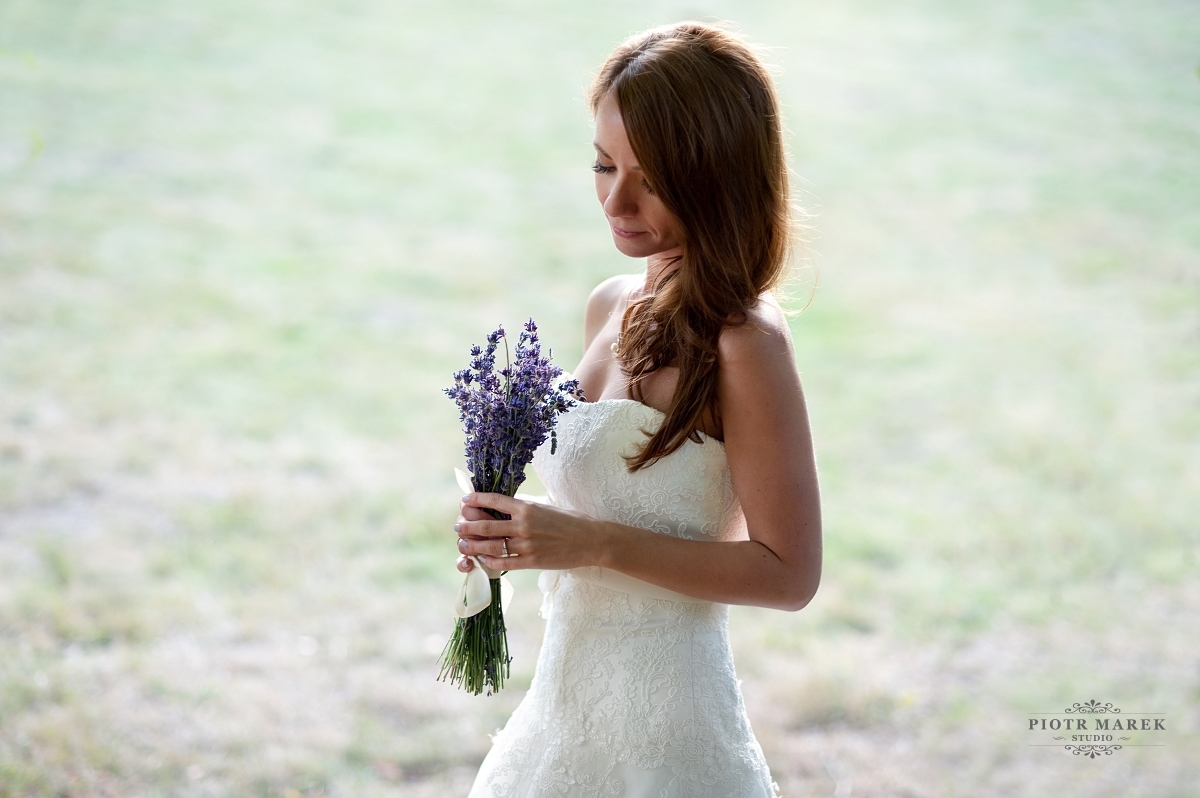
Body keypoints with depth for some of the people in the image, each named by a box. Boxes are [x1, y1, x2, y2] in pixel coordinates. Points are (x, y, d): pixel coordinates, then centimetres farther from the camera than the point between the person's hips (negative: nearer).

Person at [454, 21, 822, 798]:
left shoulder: (744, 345, -18)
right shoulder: (611, 307, 5)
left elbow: (788, 572, -18)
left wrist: (594, 545, -20)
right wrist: (518, 531, -1)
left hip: (664, 712, -7)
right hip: (571, 685, 7)